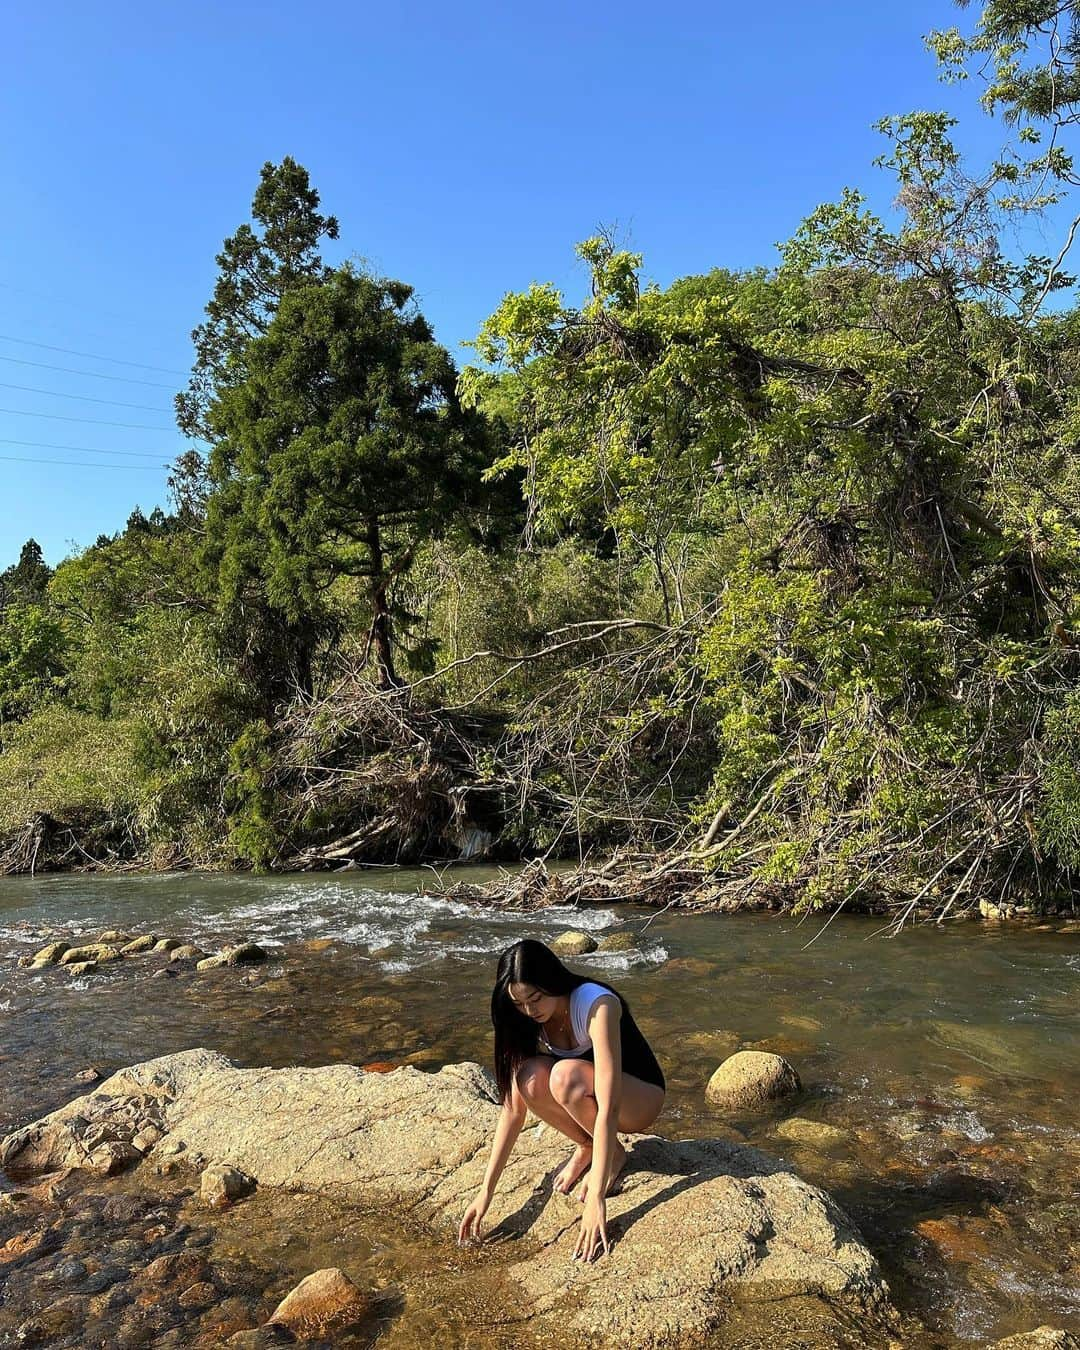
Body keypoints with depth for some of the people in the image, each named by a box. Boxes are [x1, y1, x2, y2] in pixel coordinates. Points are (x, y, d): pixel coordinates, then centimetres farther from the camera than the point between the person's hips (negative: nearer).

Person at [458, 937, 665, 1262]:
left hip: (641, 1097, -5)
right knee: (531, 1078, -27)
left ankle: (614, 1154, -8)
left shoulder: (597, 1006, -32)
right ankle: (587, 1148, -2)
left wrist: (596, 1199, -41)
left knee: (565, 1075, -35)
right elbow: (513, 1106, -12)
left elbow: (609, 1107, -37)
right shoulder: (528, 1022, -13)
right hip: (585, 1099, 5)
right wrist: (486, 1190, -15)